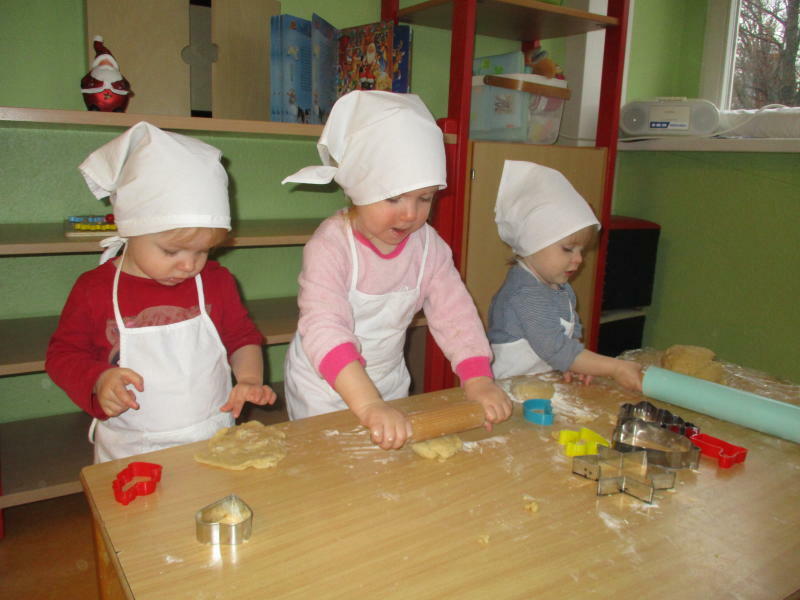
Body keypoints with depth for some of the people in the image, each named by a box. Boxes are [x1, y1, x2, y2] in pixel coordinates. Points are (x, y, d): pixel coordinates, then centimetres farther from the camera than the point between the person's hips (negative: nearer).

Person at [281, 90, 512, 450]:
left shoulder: (427, 244, -10)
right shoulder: (330, 245, -27)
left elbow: (454, 311, -12)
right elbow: (324, 329, -39)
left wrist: (478, 379, -26)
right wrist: (369, 405, -50)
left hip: (389, 381, 5)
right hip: (324, 389, -4)